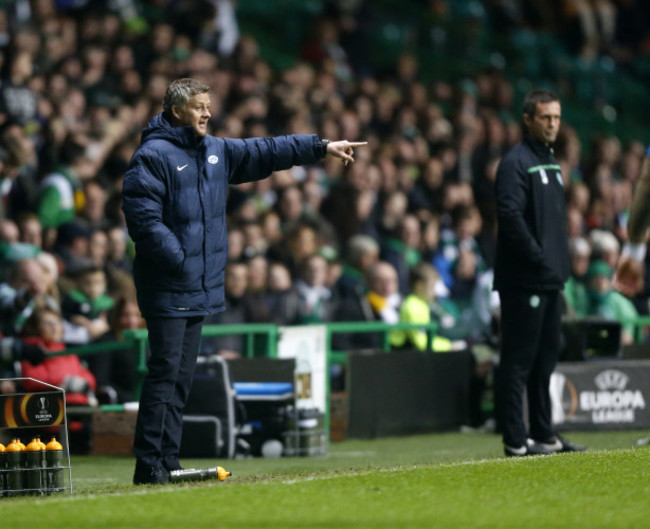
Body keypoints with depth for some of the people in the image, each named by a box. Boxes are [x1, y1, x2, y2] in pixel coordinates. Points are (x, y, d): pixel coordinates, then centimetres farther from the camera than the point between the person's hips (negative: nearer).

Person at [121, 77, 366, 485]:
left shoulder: (217, 152, 16)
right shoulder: (153, 156, -10)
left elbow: (265, 152, 21)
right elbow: (143, 218, -17)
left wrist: (322, 147, 19)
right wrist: (177, 259, -20)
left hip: (200, 288, 9)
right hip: (167, 287, -9)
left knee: (182, 376, 9)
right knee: (165, 372, -11)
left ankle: (167, 462, 13)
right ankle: (149, 464, -10)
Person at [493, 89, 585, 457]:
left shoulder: (552, 162, 19)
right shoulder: (516, 162, -9)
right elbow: (510, 216, -20)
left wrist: (561, 264, 14)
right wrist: (539, 258, -20)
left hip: (551, 280, 9)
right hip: (524, 280, -9)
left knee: (546, 358, 13)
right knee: (519, 360, -6)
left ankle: (544, 434, 20)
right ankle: (516, 440, -4)